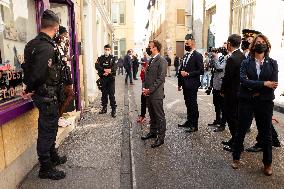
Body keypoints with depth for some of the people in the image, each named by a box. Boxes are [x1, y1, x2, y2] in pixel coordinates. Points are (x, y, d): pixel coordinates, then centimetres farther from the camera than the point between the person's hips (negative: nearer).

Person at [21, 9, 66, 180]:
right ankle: (46, 169, 19)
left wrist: (31, 89, 7)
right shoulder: (47, 47, -22)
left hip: (44, 95, 10)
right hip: (47, 96, -10)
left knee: (50, 128, 22)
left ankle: (53, 157, 40)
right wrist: (30, 90, -10)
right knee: (47, 130, 3)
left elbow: (28, 67, 10)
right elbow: (38, 74, -26)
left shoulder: (33, 43, 9)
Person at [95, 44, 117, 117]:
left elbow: (115, 67, -10)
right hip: (103, 78, 2)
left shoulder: (113, 58, 5)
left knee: (111, 94, -4)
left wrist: (109, 71, -24)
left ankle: (113, 110, 0)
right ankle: (104, 108, 22)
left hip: (111, 78, -2)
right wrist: (104, 70, -19)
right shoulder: (100, 58, 9)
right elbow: (97, 66, -6)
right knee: (104, 94, 11)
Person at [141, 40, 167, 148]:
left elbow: (160, 78, -17)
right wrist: (145, 88, 5)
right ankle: (153, 132, 33)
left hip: (156, 94, -8)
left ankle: (161, 137, 11)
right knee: (152, 115, 19)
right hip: (149, 93, 8)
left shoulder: (162, 61, -12)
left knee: (159, 116, 2)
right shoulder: (151, 60, 16)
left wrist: (150, 90, -17)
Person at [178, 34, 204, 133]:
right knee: (188, 104, 15)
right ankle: (189, 121, 28)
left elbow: (201, 71, -15)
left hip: (192, 85, -7)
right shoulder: (185, 55, 15)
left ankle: (194, 125, 10)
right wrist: (180, 83, 13)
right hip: (185, 85, 7)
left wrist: (188, 74, -17)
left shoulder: (198, 55, -8)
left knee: (193, 105, -1)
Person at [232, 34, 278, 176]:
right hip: (246, 102, 0)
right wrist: (264, 83, -20)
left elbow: (273, 84, -8)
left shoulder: (272, 63, 4)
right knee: (241, 131, 9)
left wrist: (253, 86, -15)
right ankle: (236, 158, 27)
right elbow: (243, 80, -15)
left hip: (265, 102, 1)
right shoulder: (246, 63, 2)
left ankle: (268, 163, 29)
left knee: (266, 134, 11)